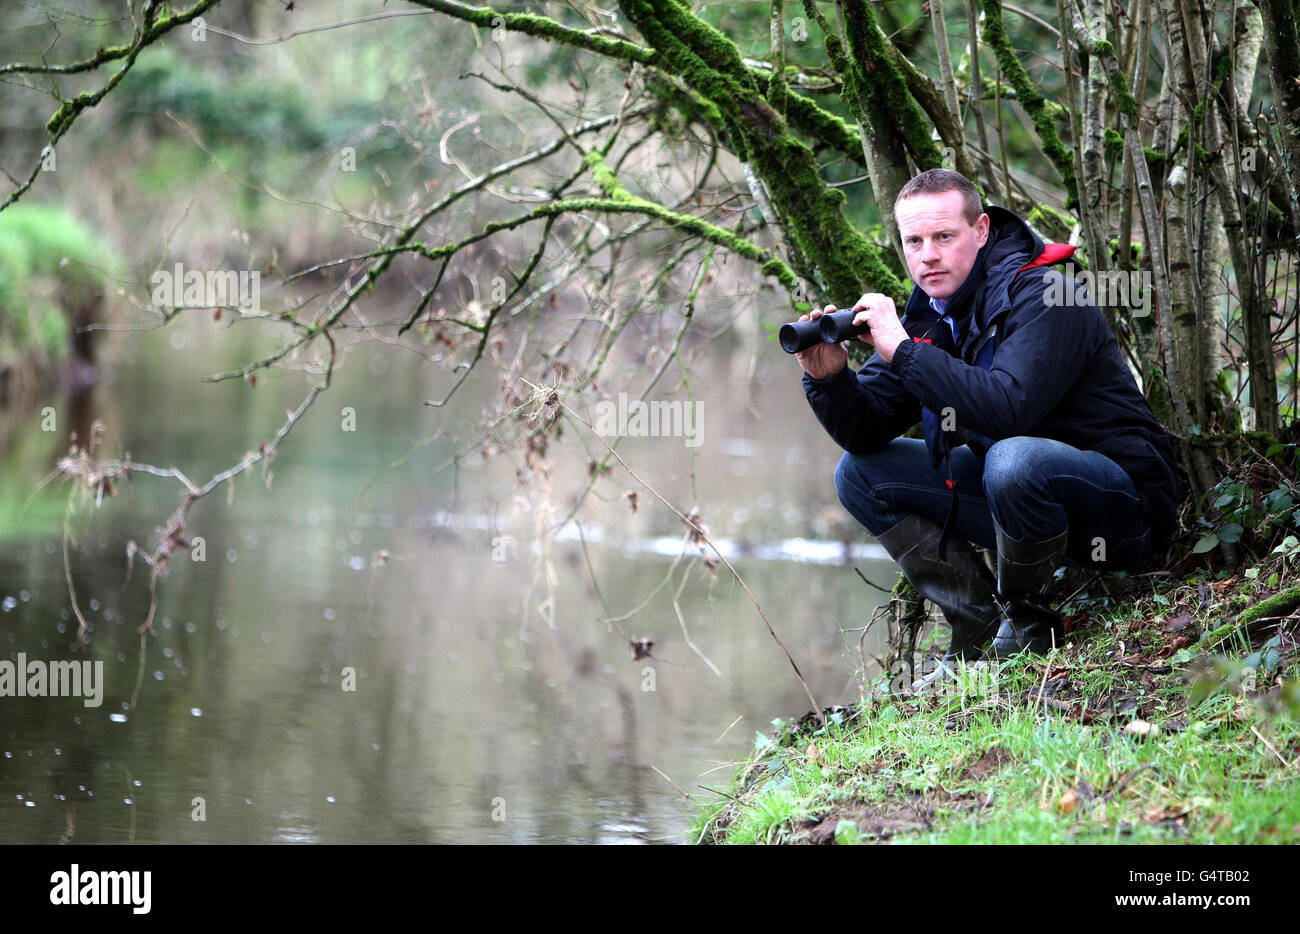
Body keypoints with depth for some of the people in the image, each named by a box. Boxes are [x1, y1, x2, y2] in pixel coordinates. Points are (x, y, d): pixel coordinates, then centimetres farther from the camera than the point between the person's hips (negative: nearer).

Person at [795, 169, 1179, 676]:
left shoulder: (1041, 297, -20)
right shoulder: (928, 314, 4)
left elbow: (1009, 407, -37)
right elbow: (868, 431, 0)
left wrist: (904, 350, -32)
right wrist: (830, 379, -21)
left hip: (1124, 501, -8)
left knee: (1013, 459, -39)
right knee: (860, 473, 2)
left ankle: (1025, 621, -13)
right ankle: (981, 627, -2)